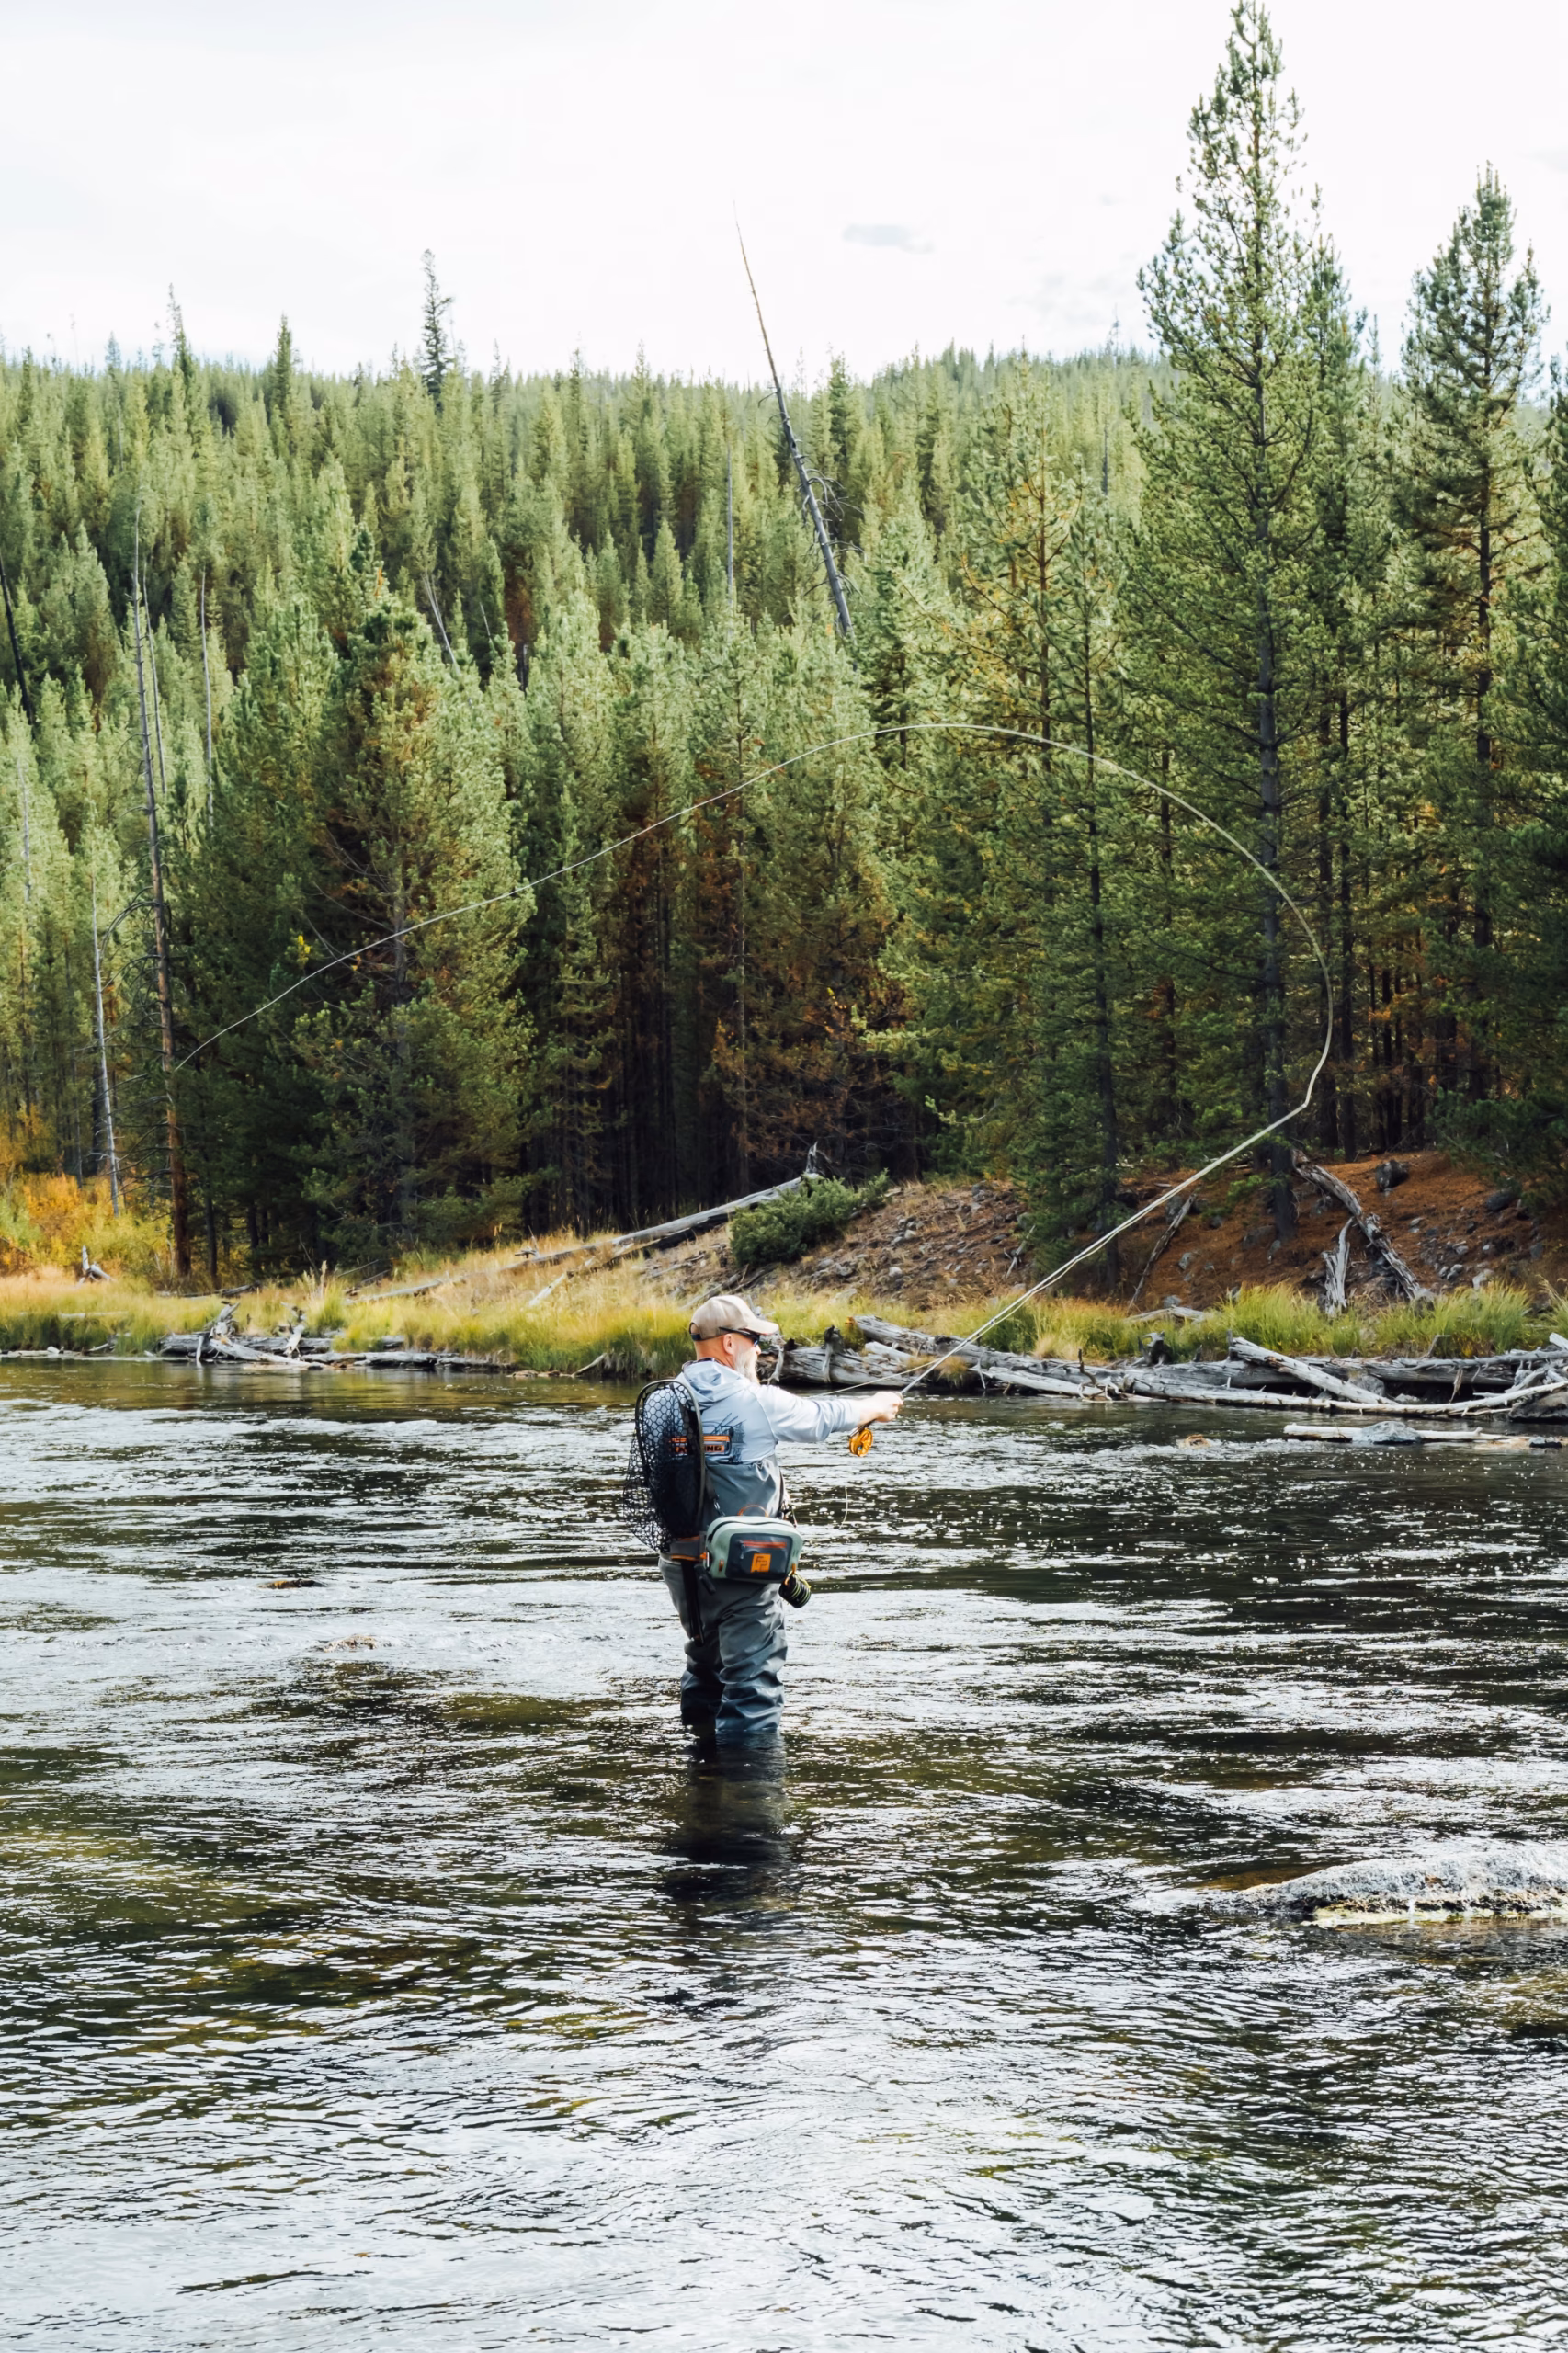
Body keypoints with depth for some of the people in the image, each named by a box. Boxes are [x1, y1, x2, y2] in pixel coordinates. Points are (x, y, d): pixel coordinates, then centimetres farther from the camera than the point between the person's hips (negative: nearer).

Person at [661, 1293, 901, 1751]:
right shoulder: (755, 1402, -12)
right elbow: (817, 1418, 3)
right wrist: (874, 1407, 23)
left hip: (681, 1560, 7)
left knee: (706, 1661, 21)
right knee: (753, 1673, -1)